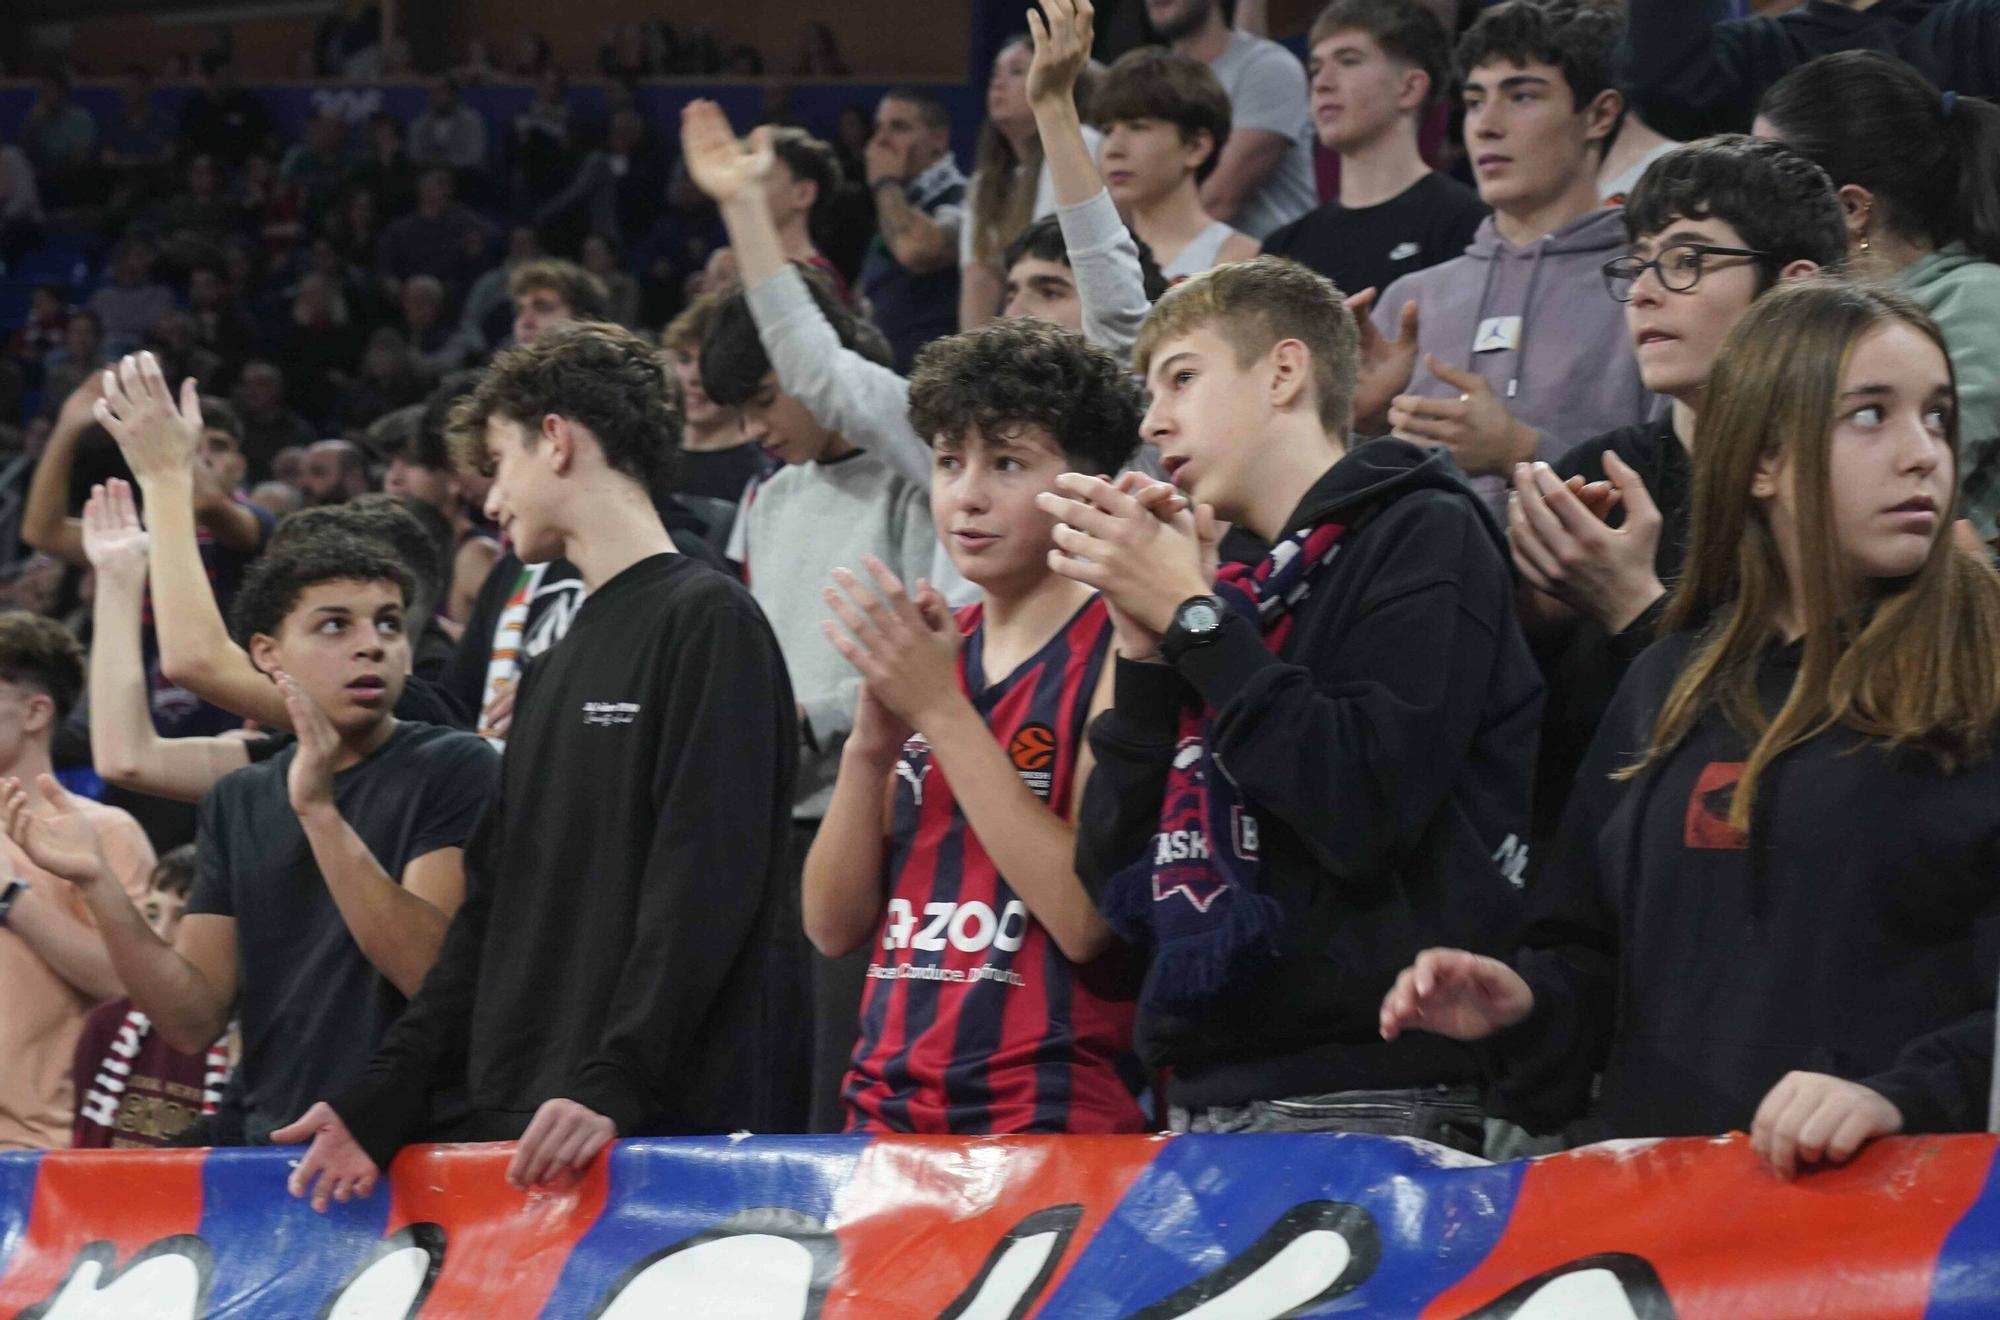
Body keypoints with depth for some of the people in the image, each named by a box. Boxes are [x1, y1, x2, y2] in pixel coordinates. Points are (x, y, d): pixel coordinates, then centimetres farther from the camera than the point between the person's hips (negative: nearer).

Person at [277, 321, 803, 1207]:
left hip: (673, 1131, -8)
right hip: (512, 1133, 8)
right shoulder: (555, 667, 23)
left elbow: (707, 885, -15)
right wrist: (379, 1104, 11)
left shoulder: (708, 622, -5)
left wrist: (614, 1088, -23)